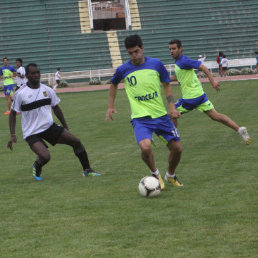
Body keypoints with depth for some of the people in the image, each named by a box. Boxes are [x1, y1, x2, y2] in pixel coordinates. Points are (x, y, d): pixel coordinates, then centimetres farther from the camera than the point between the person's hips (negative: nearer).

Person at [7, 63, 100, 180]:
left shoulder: (47, 90, 3)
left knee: (76, 142, -3)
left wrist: (66, 128, 19)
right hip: (32, 133, -5)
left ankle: (87, 170, 16)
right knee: (45, 156, -27)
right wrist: (12, 135, -8)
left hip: (49, 126, 5)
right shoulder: (20, 94, -10)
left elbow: (56, 108, 16)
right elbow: (13, 114, -2)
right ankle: (37, 167, 10)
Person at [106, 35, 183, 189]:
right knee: (145, 147, -28)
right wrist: (111, 107, 16)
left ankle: (171, 176, 34)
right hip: (140, 118, -2)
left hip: (161, 115, 2)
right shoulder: (123, 70, -3)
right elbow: (114, 84, 19)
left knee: (177, 149, 3)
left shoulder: (156, 64, -1)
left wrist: (172, 107, 2)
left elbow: (167, 85, 12)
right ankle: (155, 174, 2)